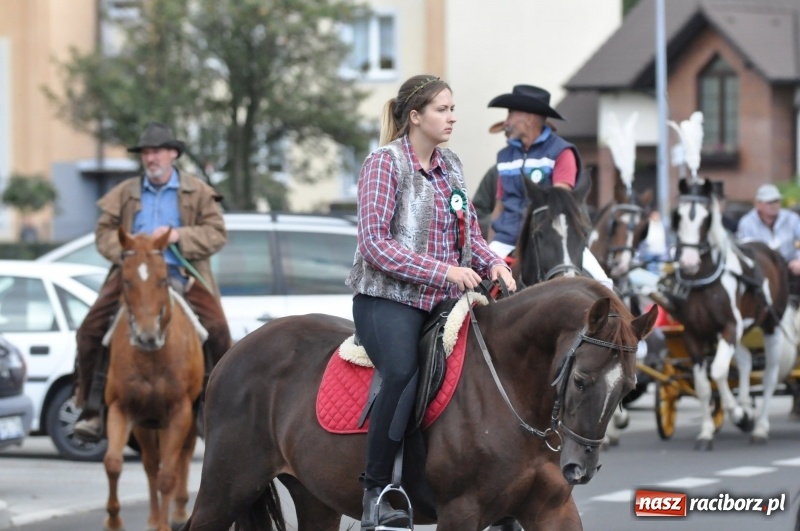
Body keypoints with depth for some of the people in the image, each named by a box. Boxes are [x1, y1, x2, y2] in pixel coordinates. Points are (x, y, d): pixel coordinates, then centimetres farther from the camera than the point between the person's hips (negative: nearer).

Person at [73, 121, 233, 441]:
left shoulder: (199, 193, 8)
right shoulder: (124, 193, 15)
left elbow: (216, 234, 1)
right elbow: (104, 232, 11)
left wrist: (178, 235, -13)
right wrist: (125, 250, -10)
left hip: (182, 275, -2)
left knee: (217, 328, -23)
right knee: (91, 329, -15)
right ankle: (91, 408, -8)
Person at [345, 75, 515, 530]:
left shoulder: (451, 165, 13)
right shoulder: (386, 163, -6)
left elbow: (469, 233, 20)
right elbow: (376, 244, -14)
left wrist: (492, 262, -2)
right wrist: (444, 270, -20)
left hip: (442, 302, 7)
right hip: (389, 299, -7)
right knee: (403, 374, -32)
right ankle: (376, 491, -23)